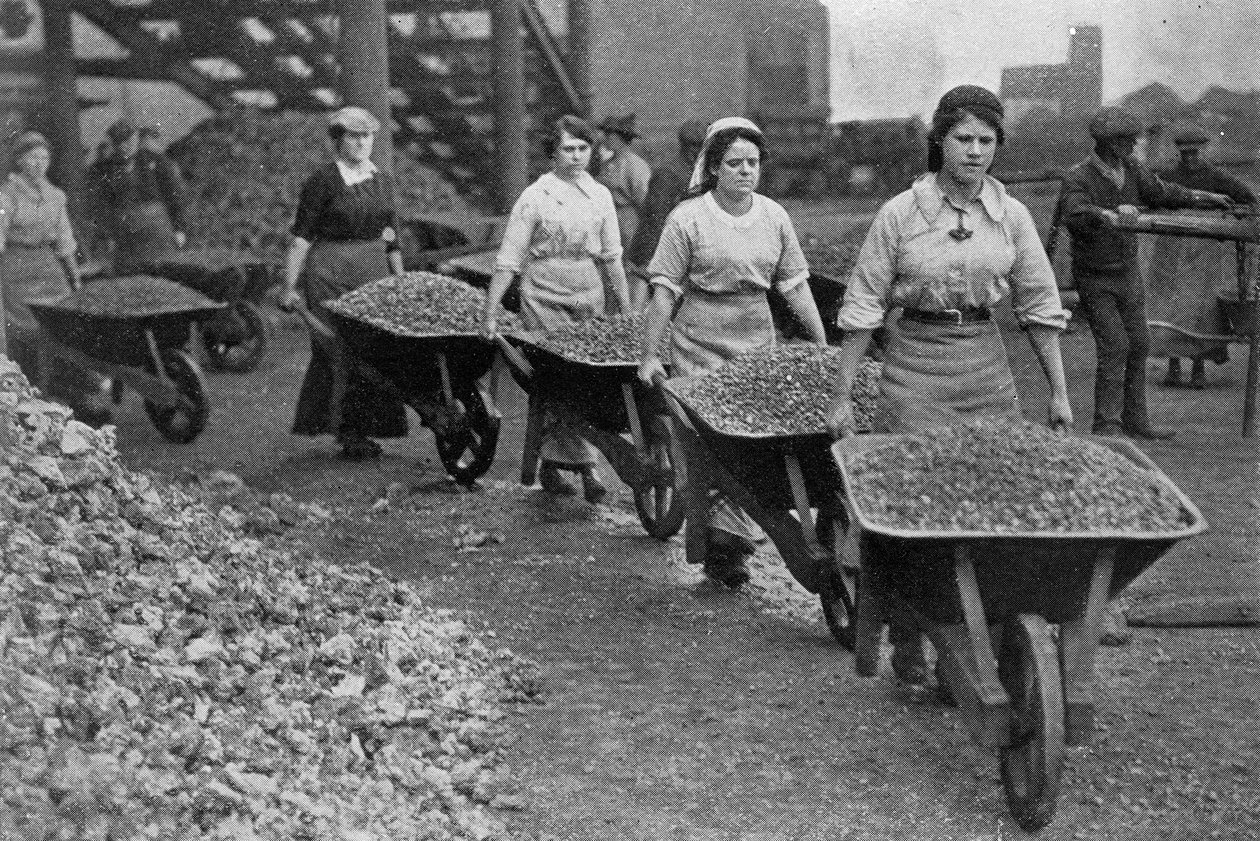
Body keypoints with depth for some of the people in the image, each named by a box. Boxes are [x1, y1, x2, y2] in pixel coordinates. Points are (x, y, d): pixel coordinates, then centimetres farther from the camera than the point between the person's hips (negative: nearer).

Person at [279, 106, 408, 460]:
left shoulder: (382, 181, 14)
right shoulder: (323, 181, -3)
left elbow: (391, 238, 19)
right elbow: (301, 237, -6)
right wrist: (290, 286, -11)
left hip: (374, 271, 5)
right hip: (330, 272, -5)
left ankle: (365, 429, 8)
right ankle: (347, 432, -1)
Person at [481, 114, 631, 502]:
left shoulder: (600, 195, 9)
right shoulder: (536, 197, -4)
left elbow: (611, 257, 14)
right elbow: (508, 259, -6)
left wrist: (627, 310, 12)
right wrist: (490, 312, -11)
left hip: (589, 297, 5)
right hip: (545, 299, -4)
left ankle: (552, 466, 13)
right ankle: (584, 466, -4)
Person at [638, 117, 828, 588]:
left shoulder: (774, 217, 5)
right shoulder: (688, 219, -7)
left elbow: (795, 284, 9)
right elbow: (665, 290, -7)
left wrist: (823, 346, 5)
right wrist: (649, 355, -10)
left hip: (757, 340, 4)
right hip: (700, 344, -4)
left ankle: (729, 537, 4)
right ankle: (716, 542, 5)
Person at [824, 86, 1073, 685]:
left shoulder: (1011, 216, 4)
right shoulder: (901, 213, -4)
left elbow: (1040, 306, 10)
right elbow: (862, 308, -2)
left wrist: (1059, 392, 7)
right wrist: (841, 395, -2)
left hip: (986, 366, 3)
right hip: (914, 365, -3)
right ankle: (907, 641, 11)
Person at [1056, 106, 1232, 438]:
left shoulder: (1131, 170, -1)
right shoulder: (1078, 178, -20)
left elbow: (1161, 192, 16)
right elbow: (1074, 214, -39)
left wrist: (1204, 197, 21)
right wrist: (1110, 213, -55)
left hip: (1128, 273, 7)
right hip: (1095, 278, -7)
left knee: (1138, 344, 10)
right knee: (1114, 346, -13)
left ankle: (1135, 421, 20)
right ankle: (1106, 425, -5)